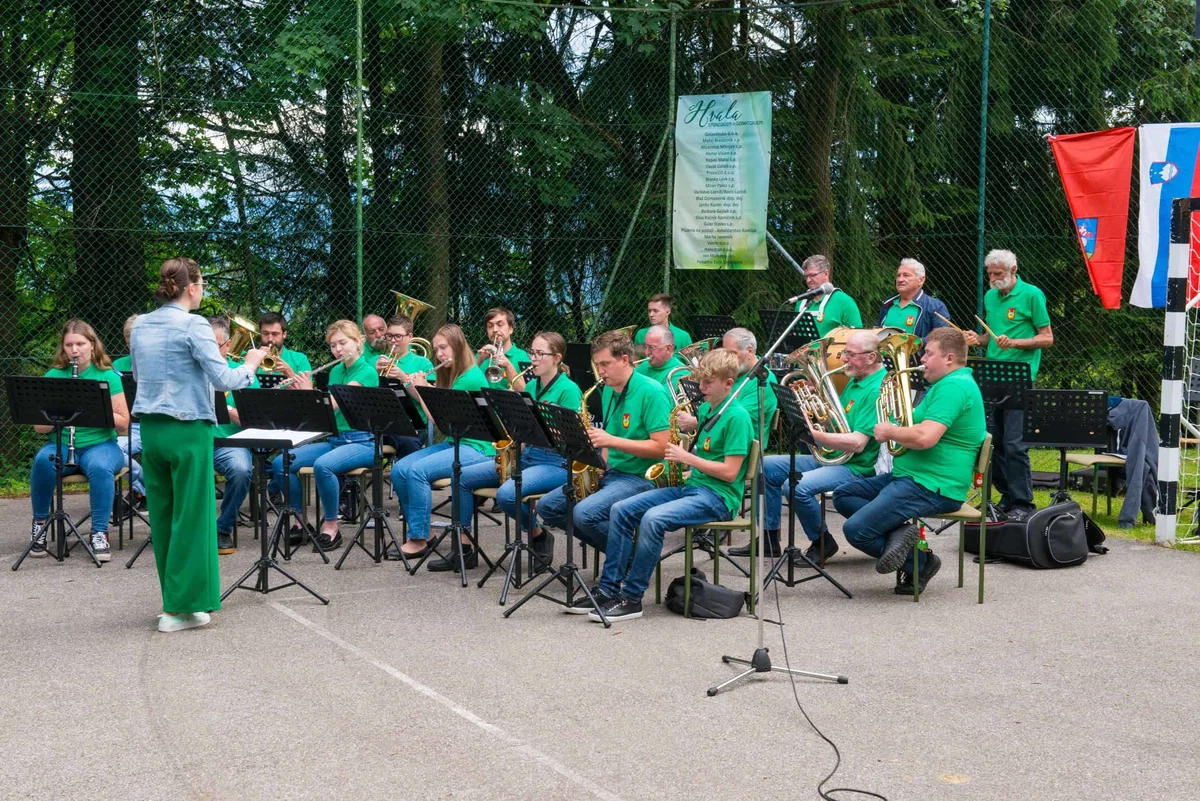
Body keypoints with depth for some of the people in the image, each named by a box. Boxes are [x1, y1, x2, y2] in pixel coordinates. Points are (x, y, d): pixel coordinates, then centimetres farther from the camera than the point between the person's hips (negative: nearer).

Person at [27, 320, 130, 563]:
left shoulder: (108, 376, 0)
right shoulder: (53, 376, 6)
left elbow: (123, 424, -5)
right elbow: (39, 427, 2)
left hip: (100, 444, -2)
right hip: (61, 445, 2)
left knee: (100, 467, -36)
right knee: (42, 462, -32)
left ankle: (99, 533, -21)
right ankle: (40, 522, -8)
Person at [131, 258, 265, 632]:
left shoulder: (140, 326, 9)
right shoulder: (193, 326, -12)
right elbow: (224, 380, -16)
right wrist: (250, 365, 2)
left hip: (150, 430, 7)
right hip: (187, 431, -7)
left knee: (163, 515, 13)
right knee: (190, 516, 0)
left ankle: (174, 596, 23)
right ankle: (180, 607, 2)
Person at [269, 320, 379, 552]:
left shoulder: (367, 372, -7)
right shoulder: (335, 371, 15)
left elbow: (334, 404, -18)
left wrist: (309, 392, -9)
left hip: (362, 442, -7)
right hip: (333, 439, 7)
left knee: (323, 465, -36)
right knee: (281, 462, -13)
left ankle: (331, 526, -18)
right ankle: (301, 520, 0)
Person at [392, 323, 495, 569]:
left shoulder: (471, 377, -15)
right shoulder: (450, 375, 15)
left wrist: (423, 390, -7)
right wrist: (418, 391, 4)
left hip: (477, 448, -9)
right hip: (454, 443, 9)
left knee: (417, 470, -26)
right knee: (399, 469, -7)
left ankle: (418, 539, -14)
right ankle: (421, 532, 1)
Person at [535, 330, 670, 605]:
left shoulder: (651, 392, -13)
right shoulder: (607, 391, 12)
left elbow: (661, 447, -19)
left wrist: (612, 441, -22)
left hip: (641, 477, -9)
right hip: (609, 472, 9)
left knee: (585, 513, -32)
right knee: (547, 507, -2)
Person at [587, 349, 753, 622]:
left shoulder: (737, 417, -12)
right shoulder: (705, 408, 15)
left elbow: (730, 472, -17)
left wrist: (687, 458, -16)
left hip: (718, 496, -9)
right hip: (690, 485, 9)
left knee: (653, 519, -32)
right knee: (621, 510, -7)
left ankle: (632, 599, -21)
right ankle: (609, 589, -6)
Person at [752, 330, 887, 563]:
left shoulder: (877, 390, -18)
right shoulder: (856, 381, 14)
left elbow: (856, 443, -26)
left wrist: (813, 434, -27)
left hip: (856, 467, -10)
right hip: (828, 457, 10)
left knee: (797, 487, -31)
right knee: (768, 467, 6)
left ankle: (822, 544, -7)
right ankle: (769, 538, 10)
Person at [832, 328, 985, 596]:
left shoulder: (954, 386, -17)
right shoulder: (948, 384, 19)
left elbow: (925, 438, -29)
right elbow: (918, 425, 29)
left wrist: (890, 431, -11)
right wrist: (893, 430, 10)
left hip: (933, 486, -12)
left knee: (855, 529, -19)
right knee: (843, 495, 10)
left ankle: (917, 563, -5)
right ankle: (900, 533, -4)